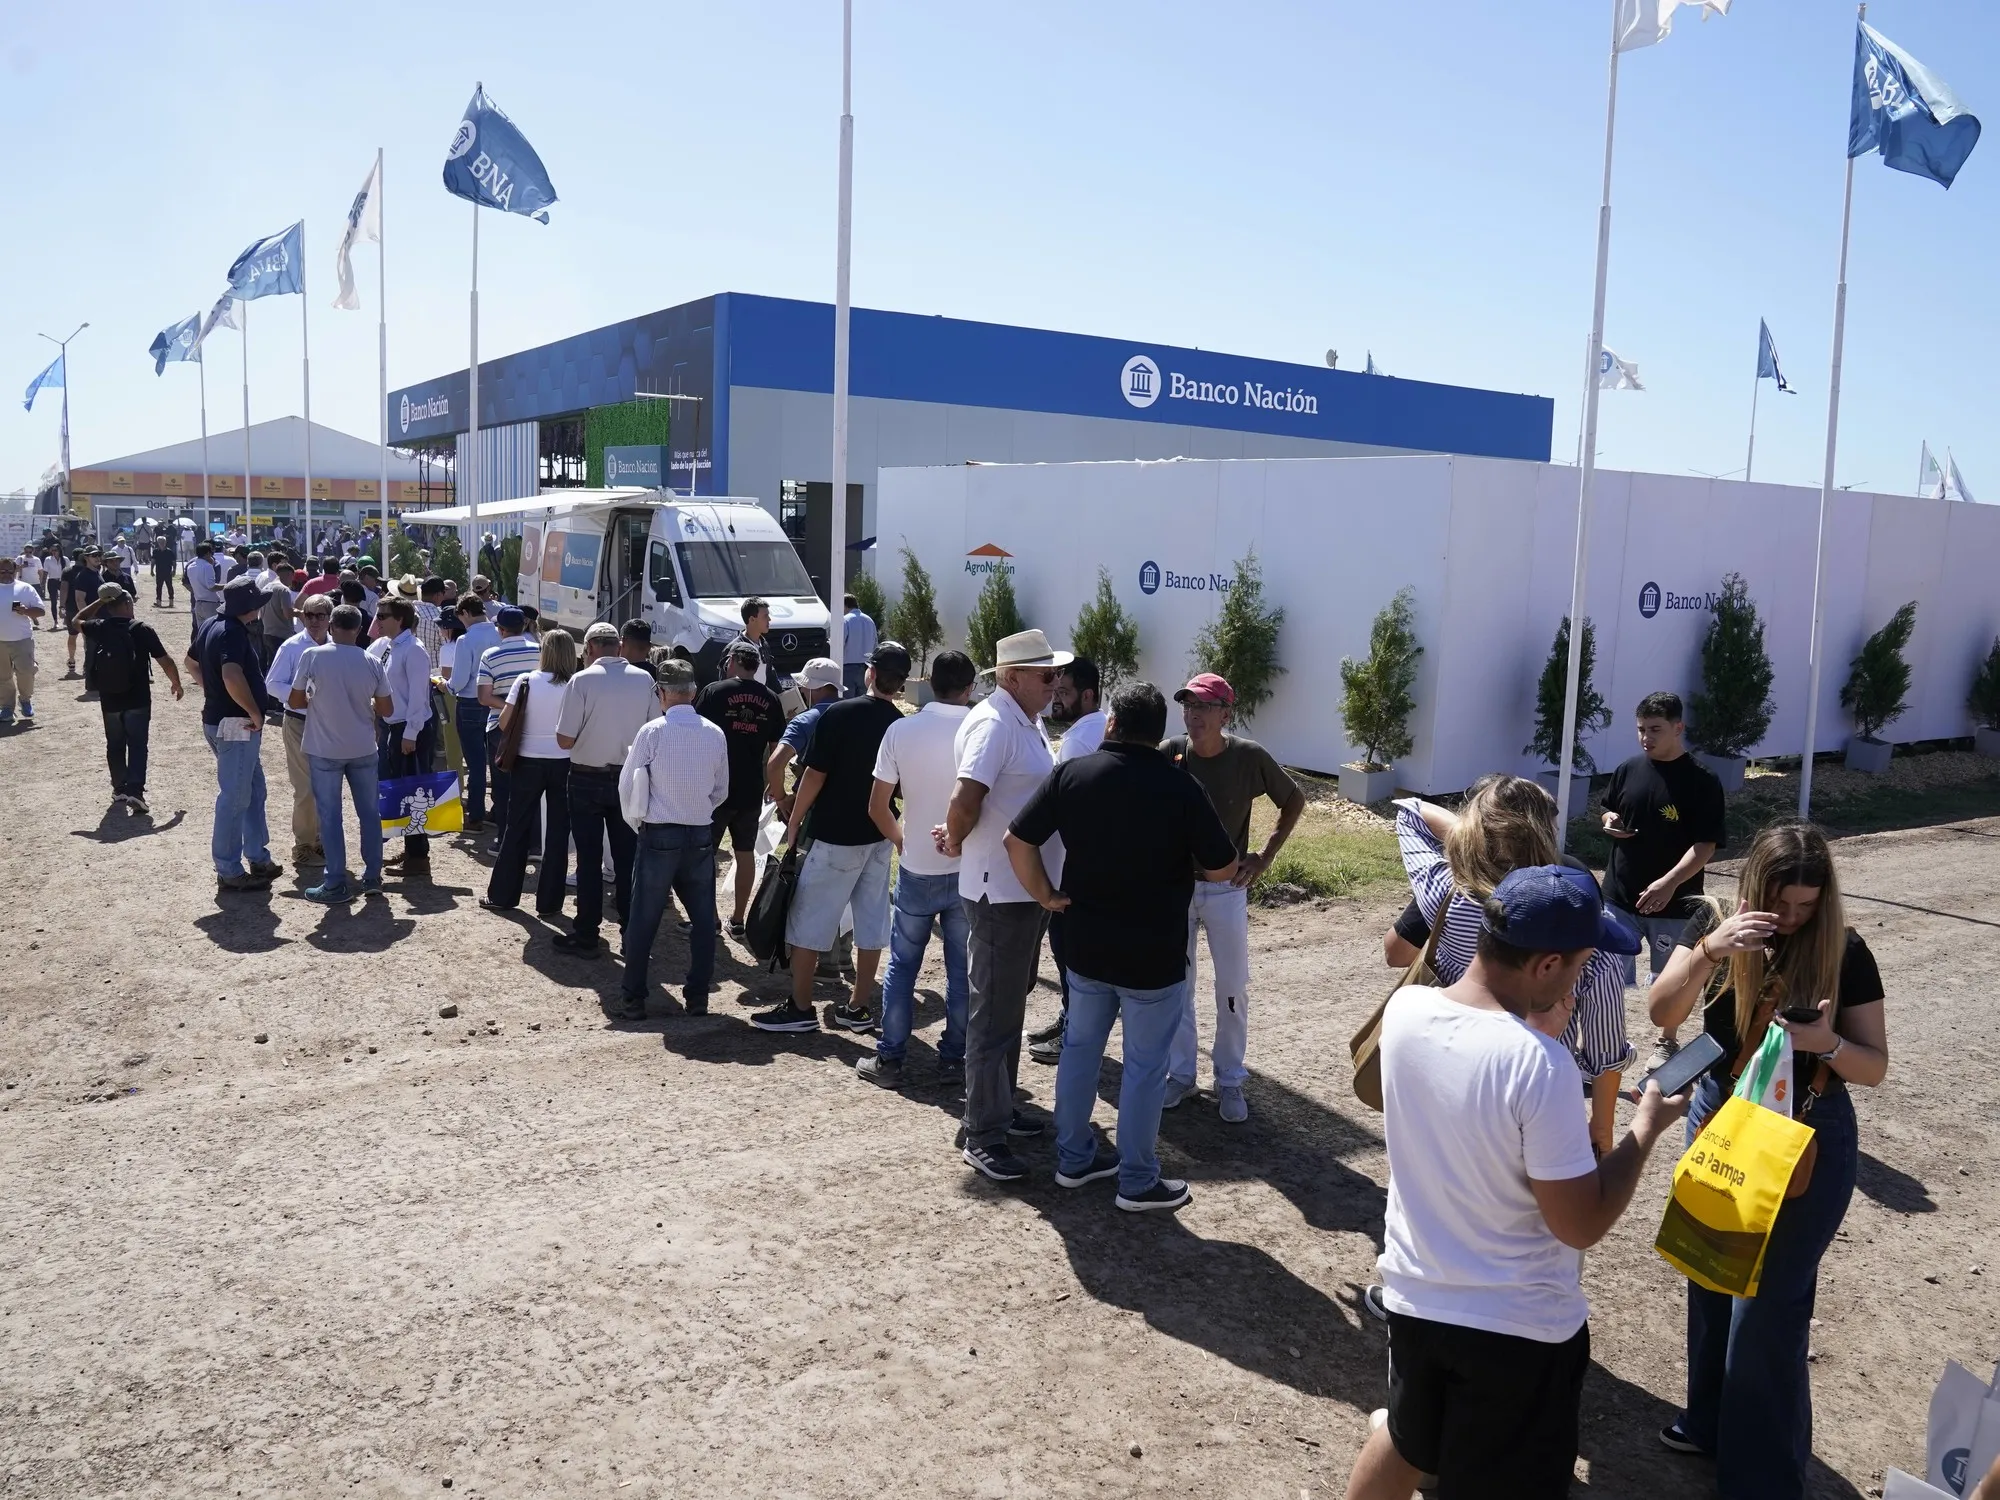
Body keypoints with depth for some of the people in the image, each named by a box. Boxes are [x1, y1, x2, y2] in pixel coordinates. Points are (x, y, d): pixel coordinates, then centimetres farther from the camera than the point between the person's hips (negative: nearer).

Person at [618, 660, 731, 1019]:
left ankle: (633, 1000, 11)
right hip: (700, 837, 3)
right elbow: (720, 792, 8)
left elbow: (628, 787, -3)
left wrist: (637, 823, 14)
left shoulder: (652, 731, -11)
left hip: (659, 837, -2)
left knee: (643, 921, 6)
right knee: (703, 919, 11)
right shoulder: (715, 734, -2)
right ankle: (697, 998, 15)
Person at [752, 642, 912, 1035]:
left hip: (834, 836, -5)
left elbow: (815, 776, -13)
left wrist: (793, 824, -3)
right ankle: (857, 1009, 16)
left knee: (809, 924, 4)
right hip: (878, 838, 5)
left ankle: (800, 1009, 8)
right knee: (871, 924, 10)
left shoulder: (839, 715, -14)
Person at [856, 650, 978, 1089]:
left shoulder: (901, 730, -4)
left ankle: (889, 1059, 14)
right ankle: (953, 1059, 17)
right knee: (962, 969, 10)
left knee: (902, 965, 11)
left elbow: (878, 807, -1)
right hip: (968, 869, -1)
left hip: (916, 870, 1)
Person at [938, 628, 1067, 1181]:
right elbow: (966, 799, -30)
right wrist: (956, 841, -11)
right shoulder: (994, 724, -20)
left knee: (1010, 1005, 20)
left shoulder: (1029, 723, 11)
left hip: (1027, 888, 10)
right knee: (993, 1012, -3)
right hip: (1000, 891, -10)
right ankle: (982, 1136, 6)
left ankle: (999, 1108, 34)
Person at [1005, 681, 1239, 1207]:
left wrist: (1045, 895, 4)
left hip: (1085, 944, 4)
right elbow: (1221, 869, -8)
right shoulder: (1181, 787, -14)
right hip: (1154, 954, -3)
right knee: (1145, 1066, 9)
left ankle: (1073, 1158, 31)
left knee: (1080, 1048, 19)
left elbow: (1018, 839, -7)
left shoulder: (1072, 773, -6)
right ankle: (1138, 1182, 19)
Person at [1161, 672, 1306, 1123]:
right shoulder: (1169, 754, -11)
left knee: (1233, 989, 6)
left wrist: (1265, 856, -2)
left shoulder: (1249, 757, -13)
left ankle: (1230, 1081, 21)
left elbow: (1294, 800, 3)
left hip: (1227, 888, -1)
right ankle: (1180, 1073, 26)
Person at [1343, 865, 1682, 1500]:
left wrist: (1536, 1022, 3)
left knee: (1405, 1441, 30)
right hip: (1520, 1327, -5)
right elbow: (1581, 1225, -20)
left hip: (1415, 1297, 5)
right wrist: (1647, 1126, -9)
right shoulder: (1541, 1066, -30)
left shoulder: (1404, 1009, -11)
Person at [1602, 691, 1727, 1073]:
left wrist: (1670, 883, -27)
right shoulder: (1629, 769, 1)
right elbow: (1609, 811, 17)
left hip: (1673, 899, -3)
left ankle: (1667, 1042, 35)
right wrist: (1610, 822, -7)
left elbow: (1706, 846, -15)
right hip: (1620, 893, 3)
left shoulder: (1701, 781, -13)